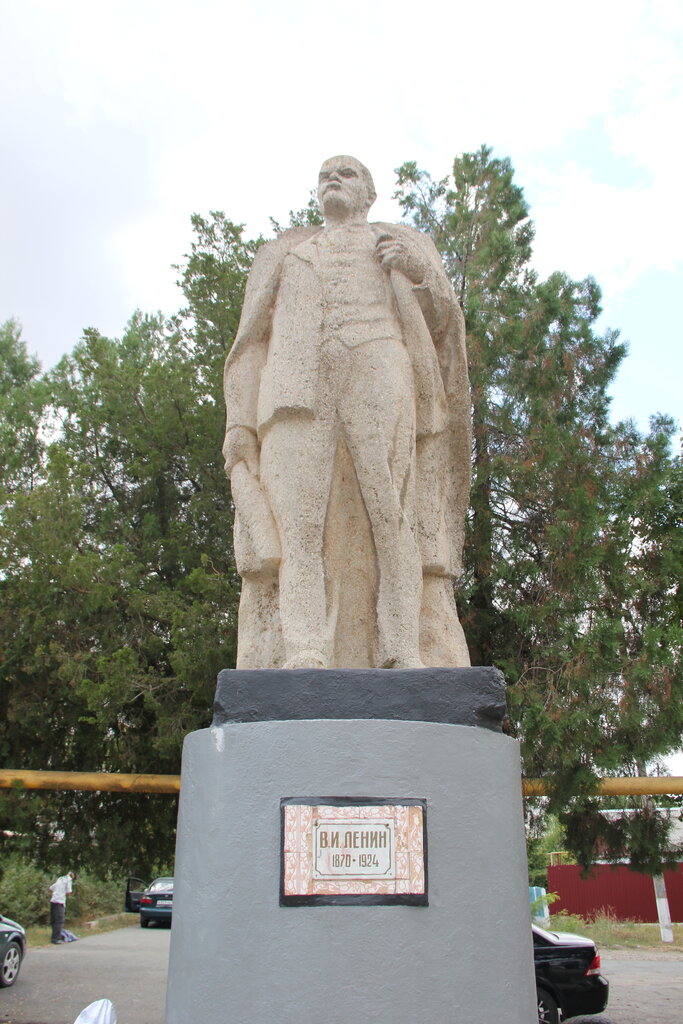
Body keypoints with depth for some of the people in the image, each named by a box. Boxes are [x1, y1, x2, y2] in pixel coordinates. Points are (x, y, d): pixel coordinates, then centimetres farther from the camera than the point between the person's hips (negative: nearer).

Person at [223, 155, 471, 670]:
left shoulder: (406, 242, 31)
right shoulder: (284, 252, 34)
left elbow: (442, 322, 16)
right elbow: (253, 340, 21)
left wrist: (421, 273, -5)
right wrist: (238, 424, 5)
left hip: (380, 374, -1)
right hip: (296, 386, 1)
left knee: (393, 517, -18)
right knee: (297, 522, -18)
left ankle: (405, 655, -23)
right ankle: (302, 656, -26)